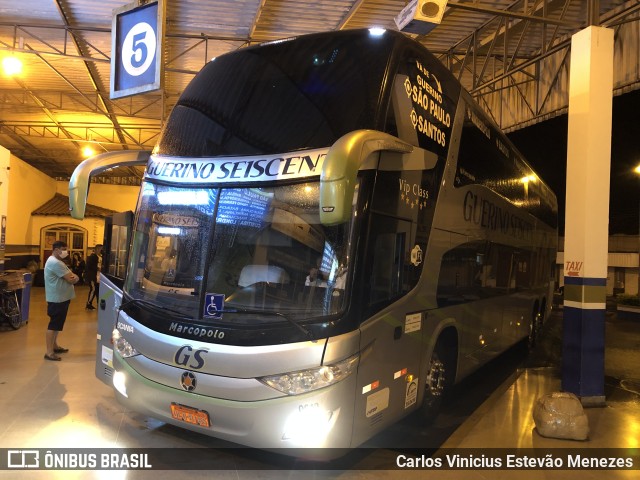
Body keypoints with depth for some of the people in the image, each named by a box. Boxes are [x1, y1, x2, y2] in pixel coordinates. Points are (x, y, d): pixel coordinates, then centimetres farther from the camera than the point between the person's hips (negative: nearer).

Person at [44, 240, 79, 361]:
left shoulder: (56, 261, 14)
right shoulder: (55, 263, -21)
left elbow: (70, 275, 12)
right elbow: (71, 279, -24)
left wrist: (73, 277, -10)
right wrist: (75, 278, -2)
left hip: (60, 298, 11)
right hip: (57, 299, -11)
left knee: (57, 324, 19)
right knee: (54, 324, -6)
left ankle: (54, 346, 31)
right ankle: (49, 352, -2)